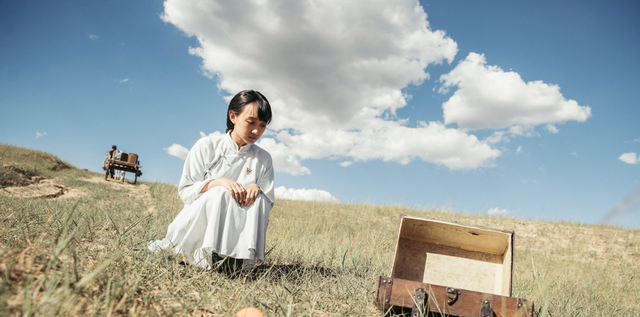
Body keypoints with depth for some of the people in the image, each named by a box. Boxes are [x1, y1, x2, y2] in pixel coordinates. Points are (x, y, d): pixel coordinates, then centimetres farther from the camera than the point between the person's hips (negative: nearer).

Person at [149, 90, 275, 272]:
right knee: (220, 193, -32)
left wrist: (257, 189, -20)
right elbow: (185, 190, -5)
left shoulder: (263, 159, 6)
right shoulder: (207, 146, -1)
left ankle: (241, 257, -29)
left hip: (234, 228, 3)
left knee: (258, 199, -26)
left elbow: (268, 204, 4)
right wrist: (218, 182, -24)